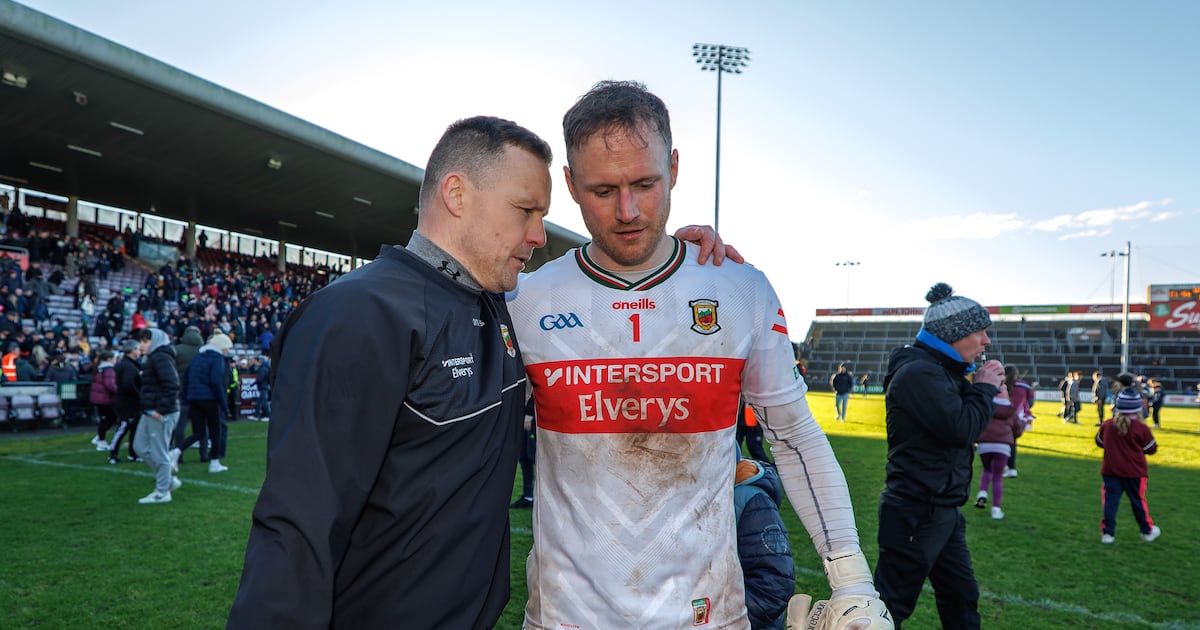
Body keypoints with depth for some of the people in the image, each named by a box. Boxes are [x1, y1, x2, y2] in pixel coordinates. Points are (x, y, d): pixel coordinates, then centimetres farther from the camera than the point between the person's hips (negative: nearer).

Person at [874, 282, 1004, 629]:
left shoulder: (943, 370, 13)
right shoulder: (919, 372, -20)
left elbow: (963, 420, 19)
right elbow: (960, 428, -25)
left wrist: (984, 389, 5)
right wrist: (985, 389, -9)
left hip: (943, 512, 10)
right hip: (916, 514, -10)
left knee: (962, 597, 20)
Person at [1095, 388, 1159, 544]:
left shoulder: (1107, 425, -4)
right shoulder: (1141, 429, -12)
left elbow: (1099, 442, 11)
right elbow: (1151, 449, 0)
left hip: (1110, 470, 1)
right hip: (1134, 472, -1)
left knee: (1110, 500, 4)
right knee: (1138, 501, 14)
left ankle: (1107, 532, 3)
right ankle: (1147, 531, 30)